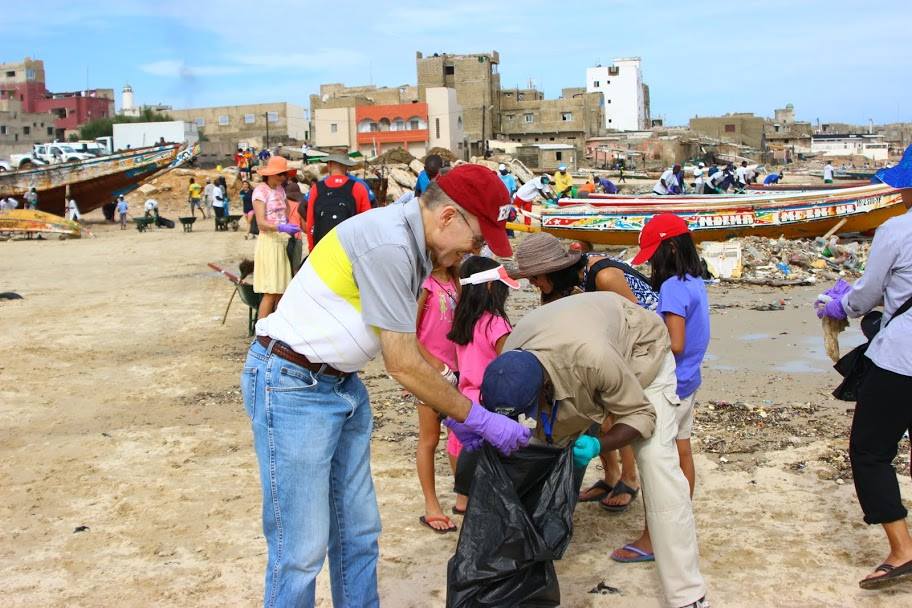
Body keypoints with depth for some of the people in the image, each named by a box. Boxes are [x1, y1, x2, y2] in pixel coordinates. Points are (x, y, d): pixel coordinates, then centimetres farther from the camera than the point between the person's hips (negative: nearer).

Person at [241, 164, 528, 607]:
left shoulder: (411, 243, 6)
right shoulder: (387, 244, -23)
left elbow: (407, 351, 14)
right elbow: (403, 365, -20)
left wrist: (454, 416, 10)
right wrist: (480, 419, -11)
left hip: (342, 384, 10)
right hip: (291, 386, -10)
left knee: (358, 531, 14)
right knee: (302, 548, -3)